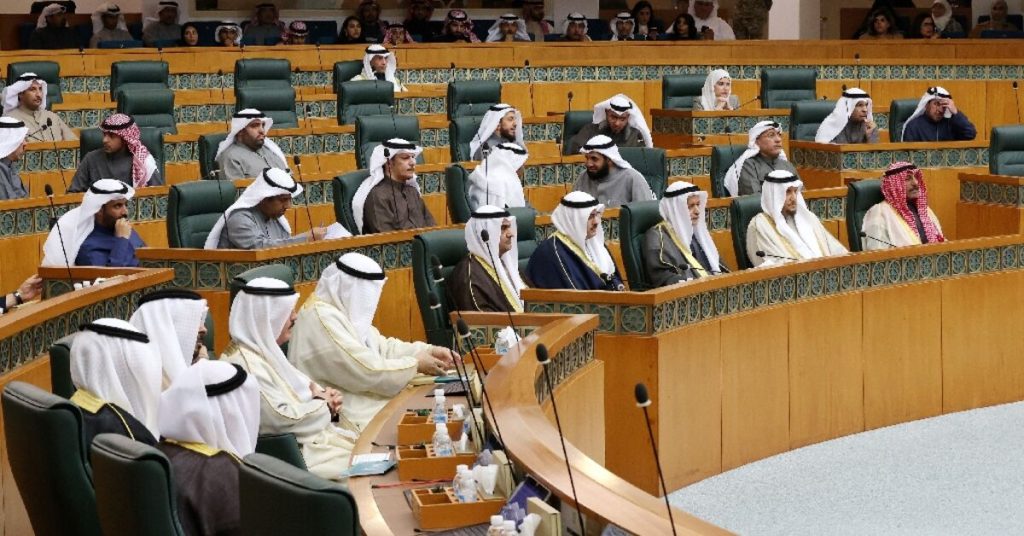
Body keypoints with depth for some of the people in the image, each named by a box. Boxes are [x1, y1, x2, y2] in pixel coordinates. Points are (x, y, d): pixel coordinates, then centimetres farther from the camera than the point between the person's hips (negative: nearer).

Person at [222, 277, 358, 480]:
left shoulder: (265, 352, 12)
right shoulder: (244, 365, -19)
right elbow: (283, 421, -24)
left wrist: (326, 400, -1)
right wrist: (323, 404, -9)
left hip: (312, 441, 9)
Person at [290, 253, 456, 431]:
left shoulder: (344, 309, 10)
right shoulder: (322, 319, -21)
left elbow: (382, 347, 16)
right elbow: (366, 371, -24)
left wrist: (429, 350, 4)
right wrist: (416, 365, -13)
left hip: (353, 402, 10)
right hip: (342, 418, -10)